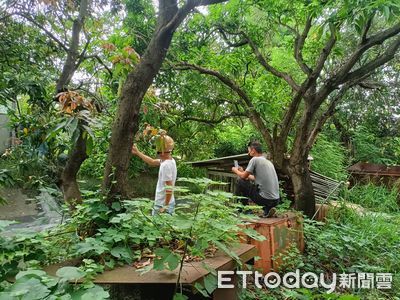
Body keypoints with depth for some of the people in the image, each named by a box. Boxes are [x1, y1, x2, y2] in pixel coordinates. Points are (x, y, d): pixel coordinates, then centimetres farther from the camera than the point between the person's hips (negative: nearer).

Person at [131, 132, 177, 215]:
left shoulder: (166, 165, -25)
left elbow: (169, 188, -25)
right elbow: (152, 162, 20)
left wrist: (165, 206, -20)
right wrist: (137, 152, 23)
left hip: (163, 205, -9)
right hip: (161, 203, 9)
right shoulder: (170, 160, 4)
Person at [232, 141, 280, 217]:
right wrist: (242, 171, 35)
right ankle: (267, 209, 12)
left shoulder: (255, 159, -7)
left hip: (265, 199, -8)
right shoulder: (268, 162, 17)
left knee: (240, 182, 4)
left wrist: (236, 171, 19)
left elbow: (243, 176, -1)